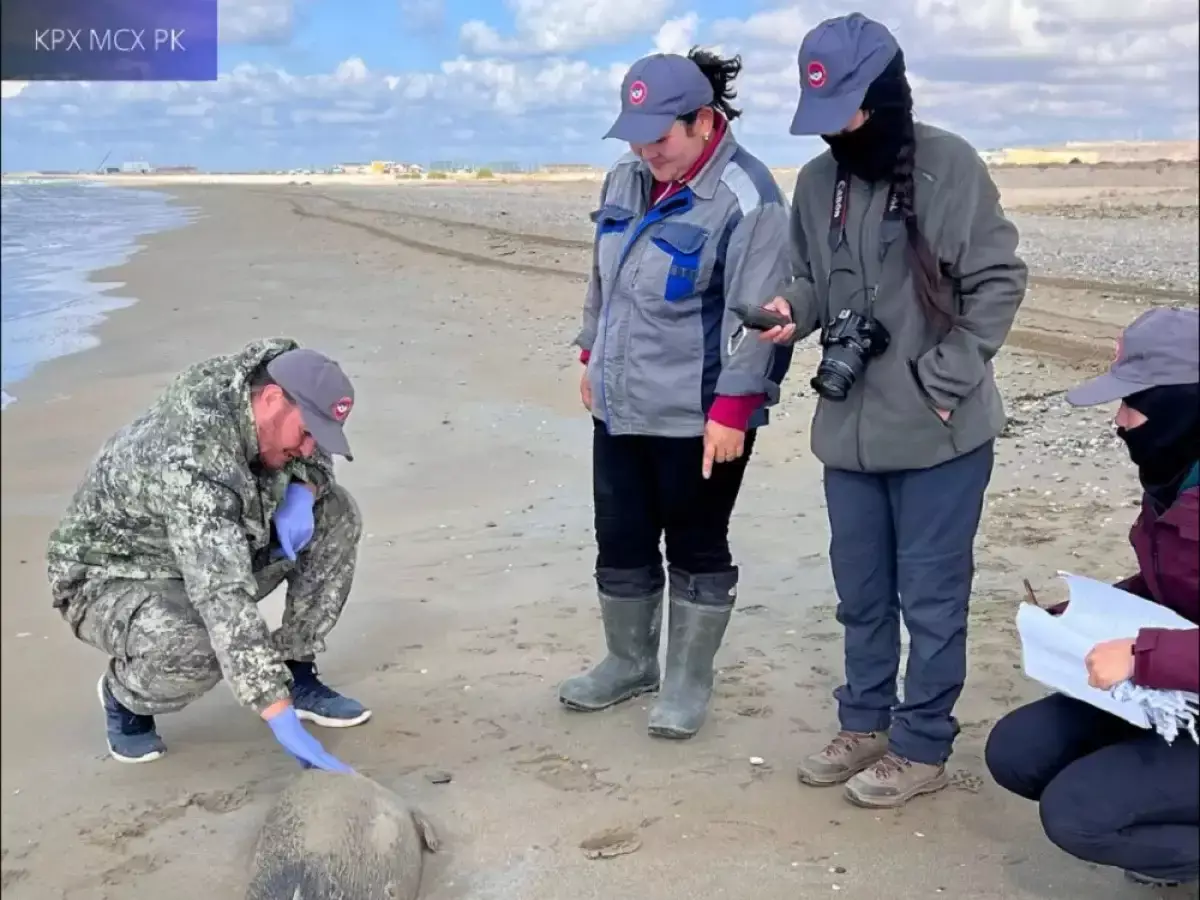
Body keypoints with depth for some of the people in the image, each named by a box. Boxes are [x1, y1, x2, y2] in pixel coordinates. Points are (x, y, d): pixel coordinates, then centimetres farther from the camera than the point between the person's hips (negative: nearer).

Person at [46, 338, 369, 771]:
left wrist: (302, 490, -17)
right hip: (108, 580, -8)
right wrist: (281, 719, -49)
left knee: (336, 512, -7)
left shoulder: (251, 377, -14)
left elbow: (313, 457, 7)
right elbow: (225, 602, -46)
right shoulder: (193, 460, -39)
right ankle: (124, 694, -2)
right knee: (194, 649, -40)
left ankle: (296, 676, 3)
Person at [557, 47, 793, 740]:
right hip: (619, 408, 8)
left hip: (699, 417, -8)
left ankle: (690, 682, 23)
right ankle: (629, 662, 35)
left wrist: (732, 408, -22)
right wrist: (593, 356, 21)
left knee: (697, 550, 8)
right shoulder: (626, 180, 8)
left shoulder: (746, 197, -17)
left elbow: (756, 316, -20)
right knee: (620, 541, 16)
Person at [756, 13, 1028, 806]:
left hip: (940, 431, -5)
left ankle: (923, 746, 22)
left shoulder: (950, 166, -10)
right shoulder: (818, 181, 3)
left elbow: (1000, 282, -7)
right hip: (850, 429, 5)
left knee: (931, 596, 6)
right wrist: (794, 308, -9)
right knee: (860, 592, 17)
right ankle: (865, 724, 35)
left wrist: (943, 382, -12)